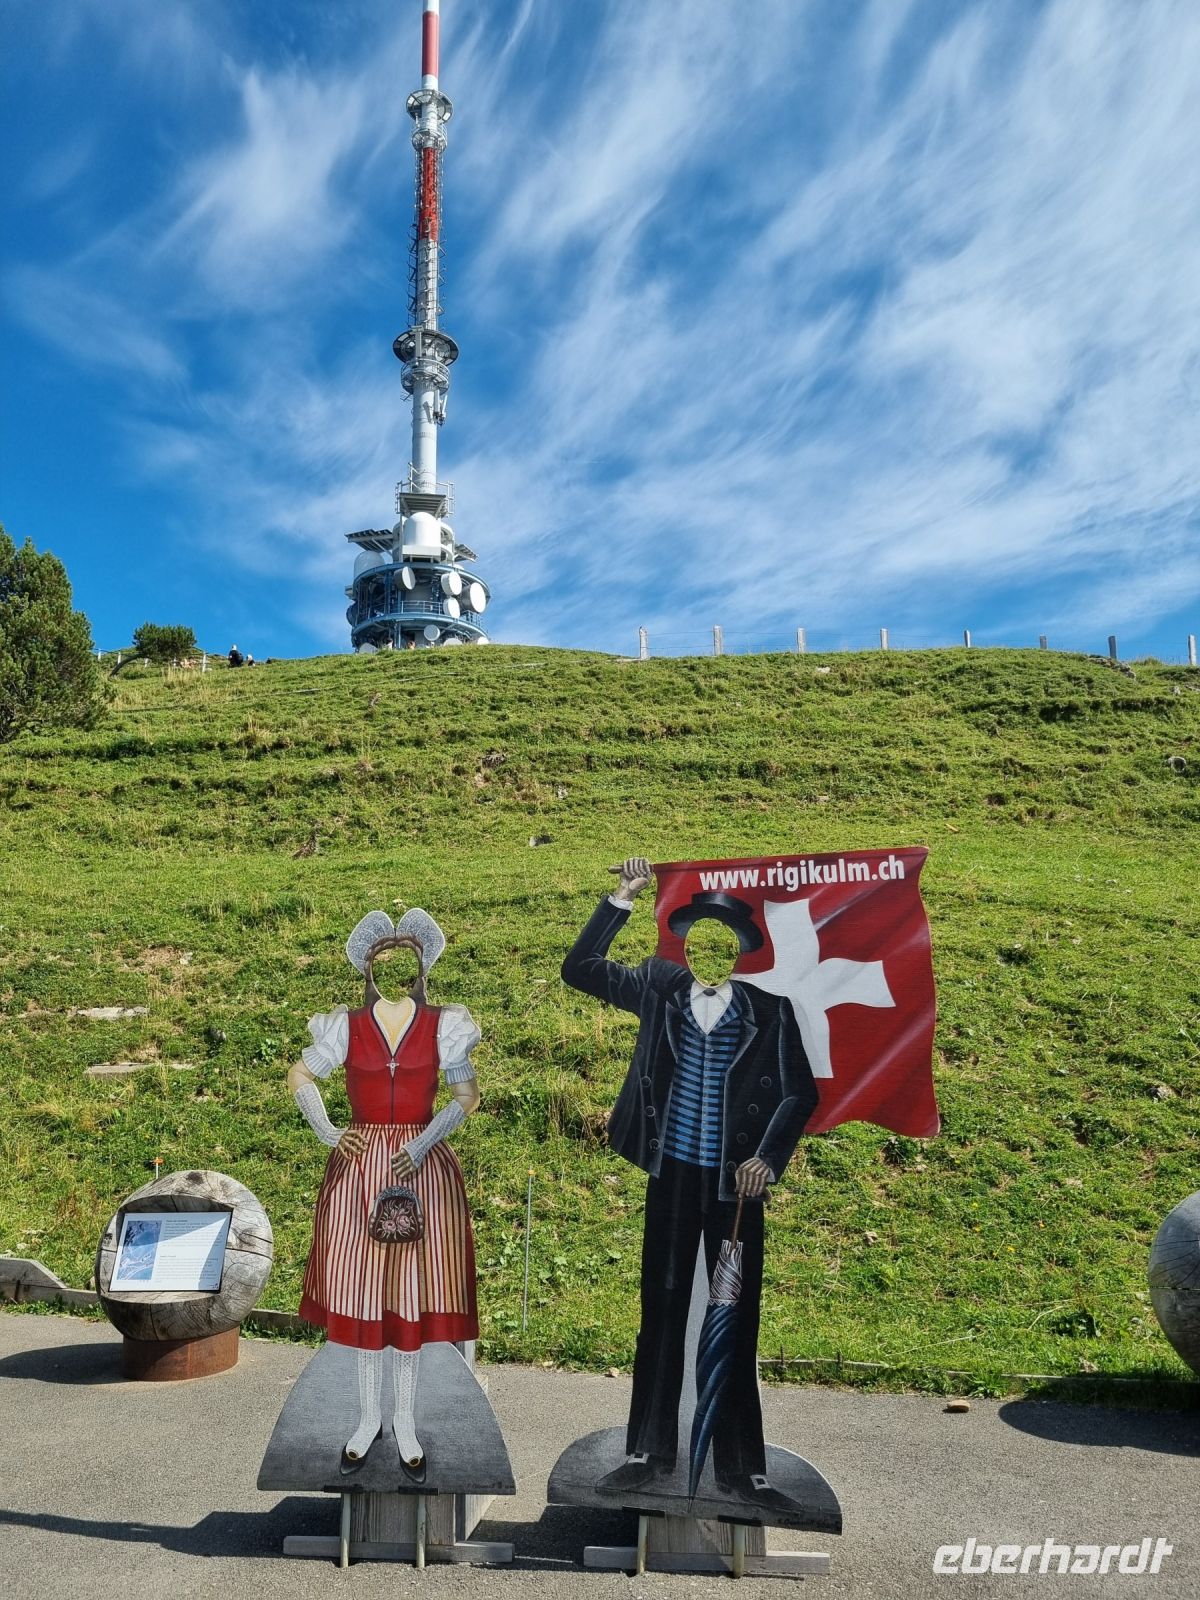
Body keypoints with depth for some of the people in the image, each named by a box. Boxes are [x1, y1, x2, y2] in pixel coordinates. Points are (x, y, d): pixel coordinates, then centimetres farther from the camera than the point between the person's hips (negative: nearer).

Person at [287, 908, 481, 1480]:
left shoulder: (442, 1026, -2)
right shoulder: (347, 1026, 0)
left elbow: (466, 1096, 0)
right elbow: (299, 1077, 12)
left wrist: (422, 1145, -12)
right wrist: (326, 1133, -1)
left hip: (421, 1167, -1)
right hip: (359, 1166, 1)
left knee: (412, 1293, 5)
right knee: (360, 1291, 7)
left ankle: (406, 1424, 20)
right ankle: (369, 1418, 24)